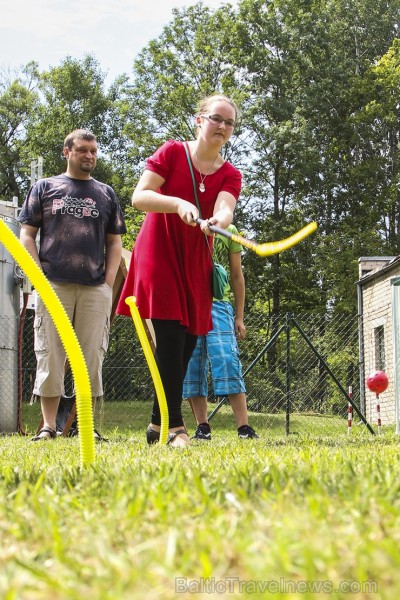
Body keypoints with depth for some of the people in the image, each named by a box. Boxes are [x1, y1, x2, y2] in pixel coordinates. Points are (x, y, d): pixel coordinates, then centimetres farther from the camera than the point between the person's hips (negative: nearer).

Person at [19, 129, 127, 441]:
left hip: (95, 288, 2)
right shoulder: (45, 188, 12)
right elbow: (27, 234, 8)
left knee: (92, 356, 1)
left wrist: (109, 282, 2)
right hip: (53, 284, -2)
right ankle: (48, 426, 1)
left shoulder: (106, 194, 17)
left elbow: (114, 242, 15)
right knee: (50, 355, -3)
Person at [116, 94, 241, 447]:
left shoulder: (230, 175, 4)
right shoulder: (172, 152, -5)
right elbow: (139, 197, -13)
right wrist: (178, 203, -29)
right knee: (172, 337, -15)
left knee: (187, 341, 5)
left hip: (195, 263, 5)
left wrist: (216, 222, -40)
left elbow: (224, 209, -17)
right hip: (159, 255, -5)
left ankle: (157, 422, 19)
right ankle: (175, 425, -12)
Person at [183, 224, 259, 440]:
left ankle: (244, 428, -14)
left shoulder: (229, 231, 14)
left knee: (227, 360, -13)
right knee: (191, 366, -1)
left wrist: (239, 317, 8)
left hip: (218, 302, -2)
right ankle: (202, 427, 6)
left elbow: (237, 276, 14)